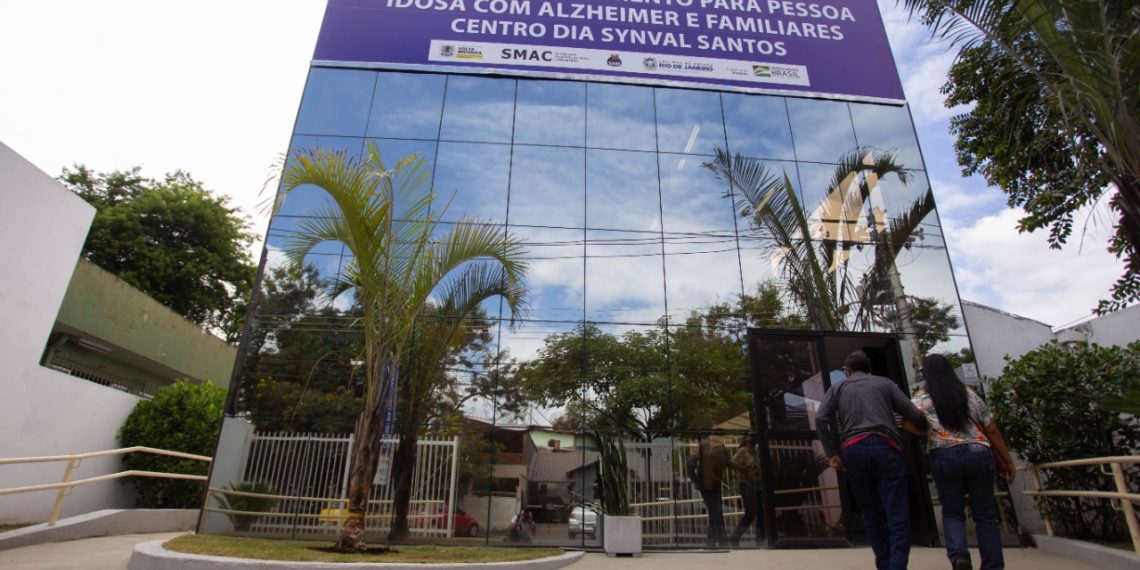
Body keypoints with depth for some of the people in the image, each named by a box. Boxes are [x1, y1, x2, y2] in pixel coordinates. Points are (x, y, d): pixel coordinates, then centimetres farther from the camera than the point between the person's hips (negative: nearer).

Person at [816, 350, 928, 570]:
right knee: (898, 516, 0)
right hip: (885, 448, -1)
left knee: (871, 514, 16)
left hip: (853, 451, 1)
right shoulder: (885, 383, 18)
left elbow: (820, 418, 2)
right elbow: (914, 414, 7)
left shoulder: (838, 389, 19)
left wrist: (832, 453, 4)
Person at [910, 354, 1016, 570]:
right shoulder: (970, 395, 11)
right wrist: (1007, 461, 18)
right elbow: (992, 430, 12)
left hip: (945, 458, -2)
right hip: (978, 454, 2)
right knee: (985, 514, 11)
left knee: (952, 512, 11)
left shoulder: (922, 401, 3)